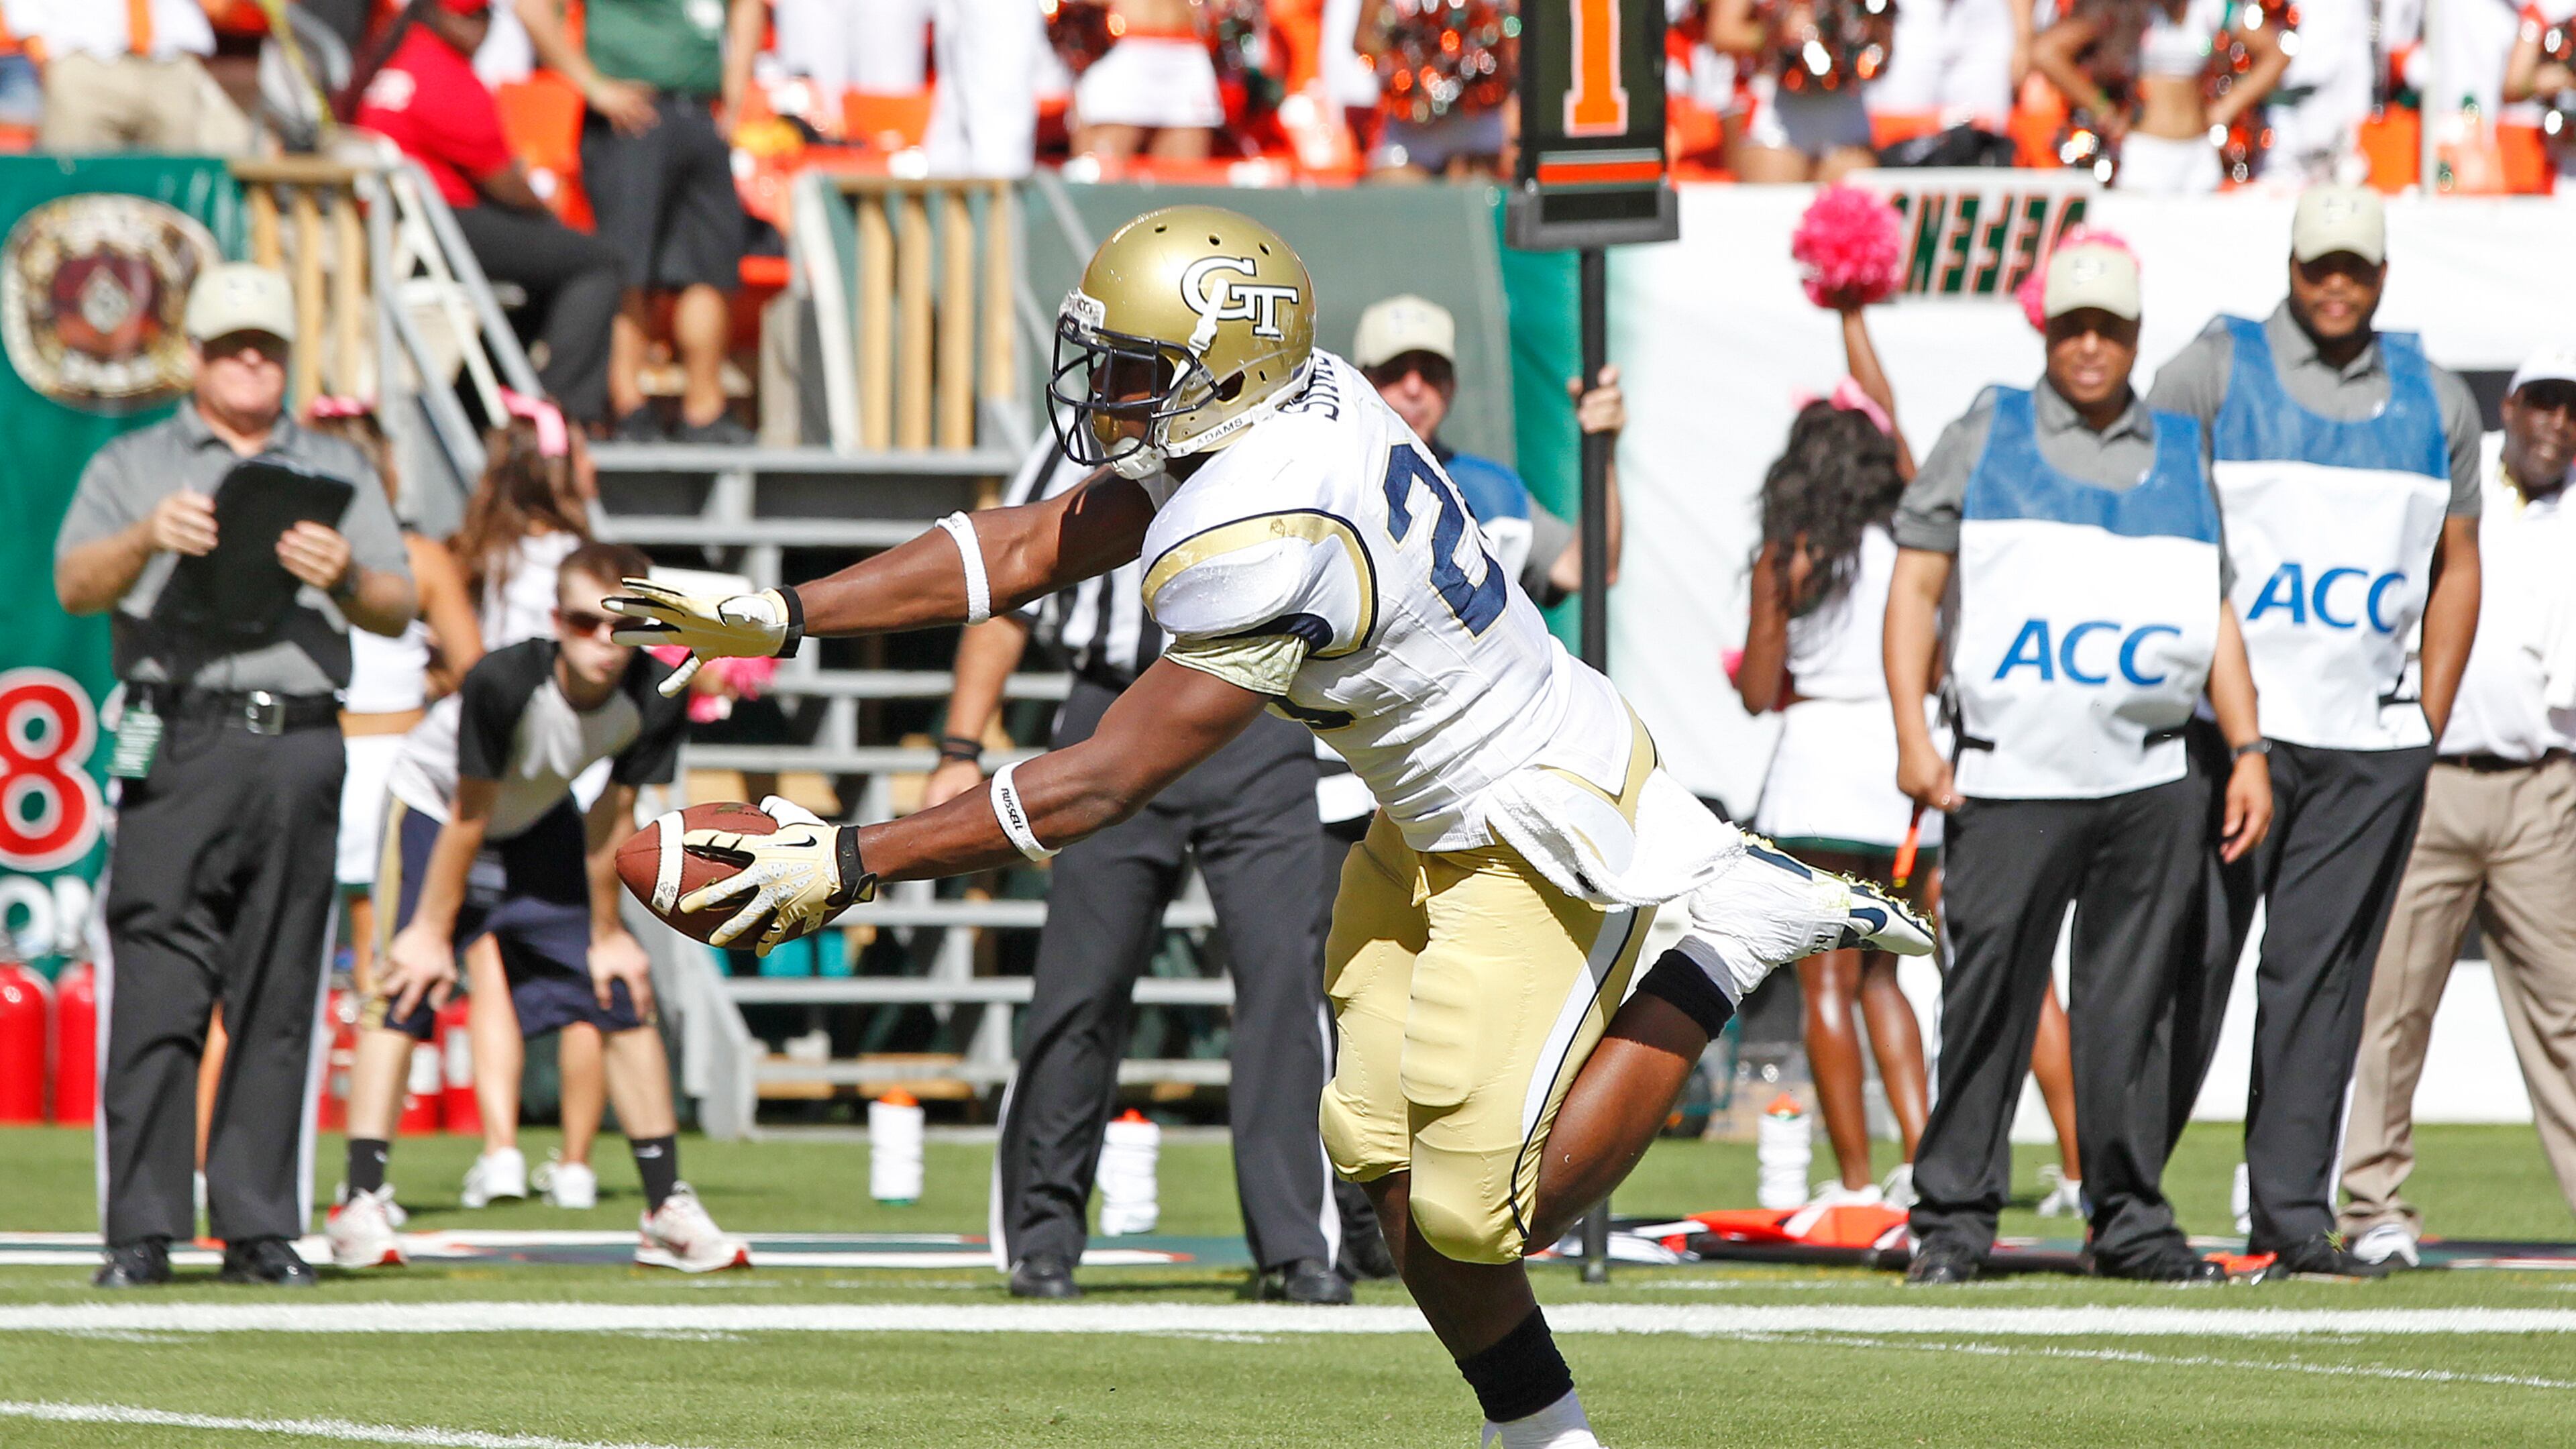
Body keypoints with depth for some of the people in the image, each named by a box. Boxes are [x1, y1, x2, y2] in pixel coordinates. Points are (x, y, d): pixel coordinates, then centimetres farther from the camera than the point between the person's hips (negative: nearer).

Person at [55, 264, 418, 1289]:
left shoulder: (338, 474, 21)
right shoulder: (133, 466, 16)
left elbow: (398, 613, 11)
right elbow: (75, 585, 1)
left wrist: (345, 578, -12)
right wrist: (148, 540, -19)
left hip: (299, 751, 2)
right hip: (177, 746, -2)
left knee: (280, 1004, 0)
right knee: (156, 999, -9)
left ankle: (261, 1231, 2)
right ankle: (141, 1233, -10)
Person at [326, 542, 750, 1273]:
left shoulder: (654, 699, -25)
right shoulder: (506, 682, -37)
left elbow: (613, 815, -12)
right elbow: (468, 816, -27)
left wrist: (606, 933, -4)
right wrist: (433, 931, -18)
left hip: (540, 824, 5)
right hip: (431, 804, -5)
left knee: (626, 995, 0)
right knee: (403, 992, -19)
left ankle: (669, 1212, 8)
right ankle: (360, 1206, -21)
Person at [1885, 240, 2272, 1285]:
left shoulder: (2182, 454, 17)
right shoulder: (1986, 436, 10)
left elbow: (2217, 613, 18)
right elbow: (1916, 582, 5)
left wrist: (2247, 750, 7)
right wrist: (1913, 738, -6)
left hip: (2153, 781, 2)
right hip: (2012, 780, -2)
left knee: (2132, 1006, 3)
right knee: (1987, 998, -5)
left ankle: (2129, 1218, 9)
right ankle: (1954, 1216, 2)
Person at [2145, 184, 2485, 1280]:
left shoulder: (2435, 403, 12)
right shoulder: (2213, 375, 2)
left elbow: (2456, 568, 18)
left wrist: (2429, 724, 10)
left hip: (2371, 742, 3)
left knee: (2322, 973, 2)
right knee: (2189, 961, -6)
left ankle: (2293, 1210, 5)